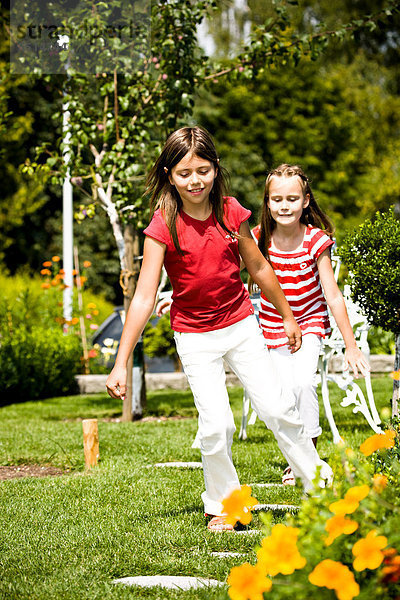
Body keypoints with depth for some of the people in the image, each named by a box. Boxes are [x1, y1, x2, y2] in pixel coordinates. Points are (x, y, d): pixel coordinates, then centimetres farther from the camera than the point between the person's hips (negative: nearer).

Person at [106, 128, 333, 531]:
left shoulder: (230, 212, -7)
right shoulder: (163, 226, -16)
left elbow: (258, 268, 9)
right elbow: (144, 298, -18)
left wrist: (287, 316, 18)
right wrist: (120, 364, -22)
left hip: (241, 326, 2)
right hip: (195, 338, -2)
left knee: (276, 408, 0)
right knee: (216, 425, -11)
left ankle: (319, 482, 19)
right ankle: (221, 506, 10)